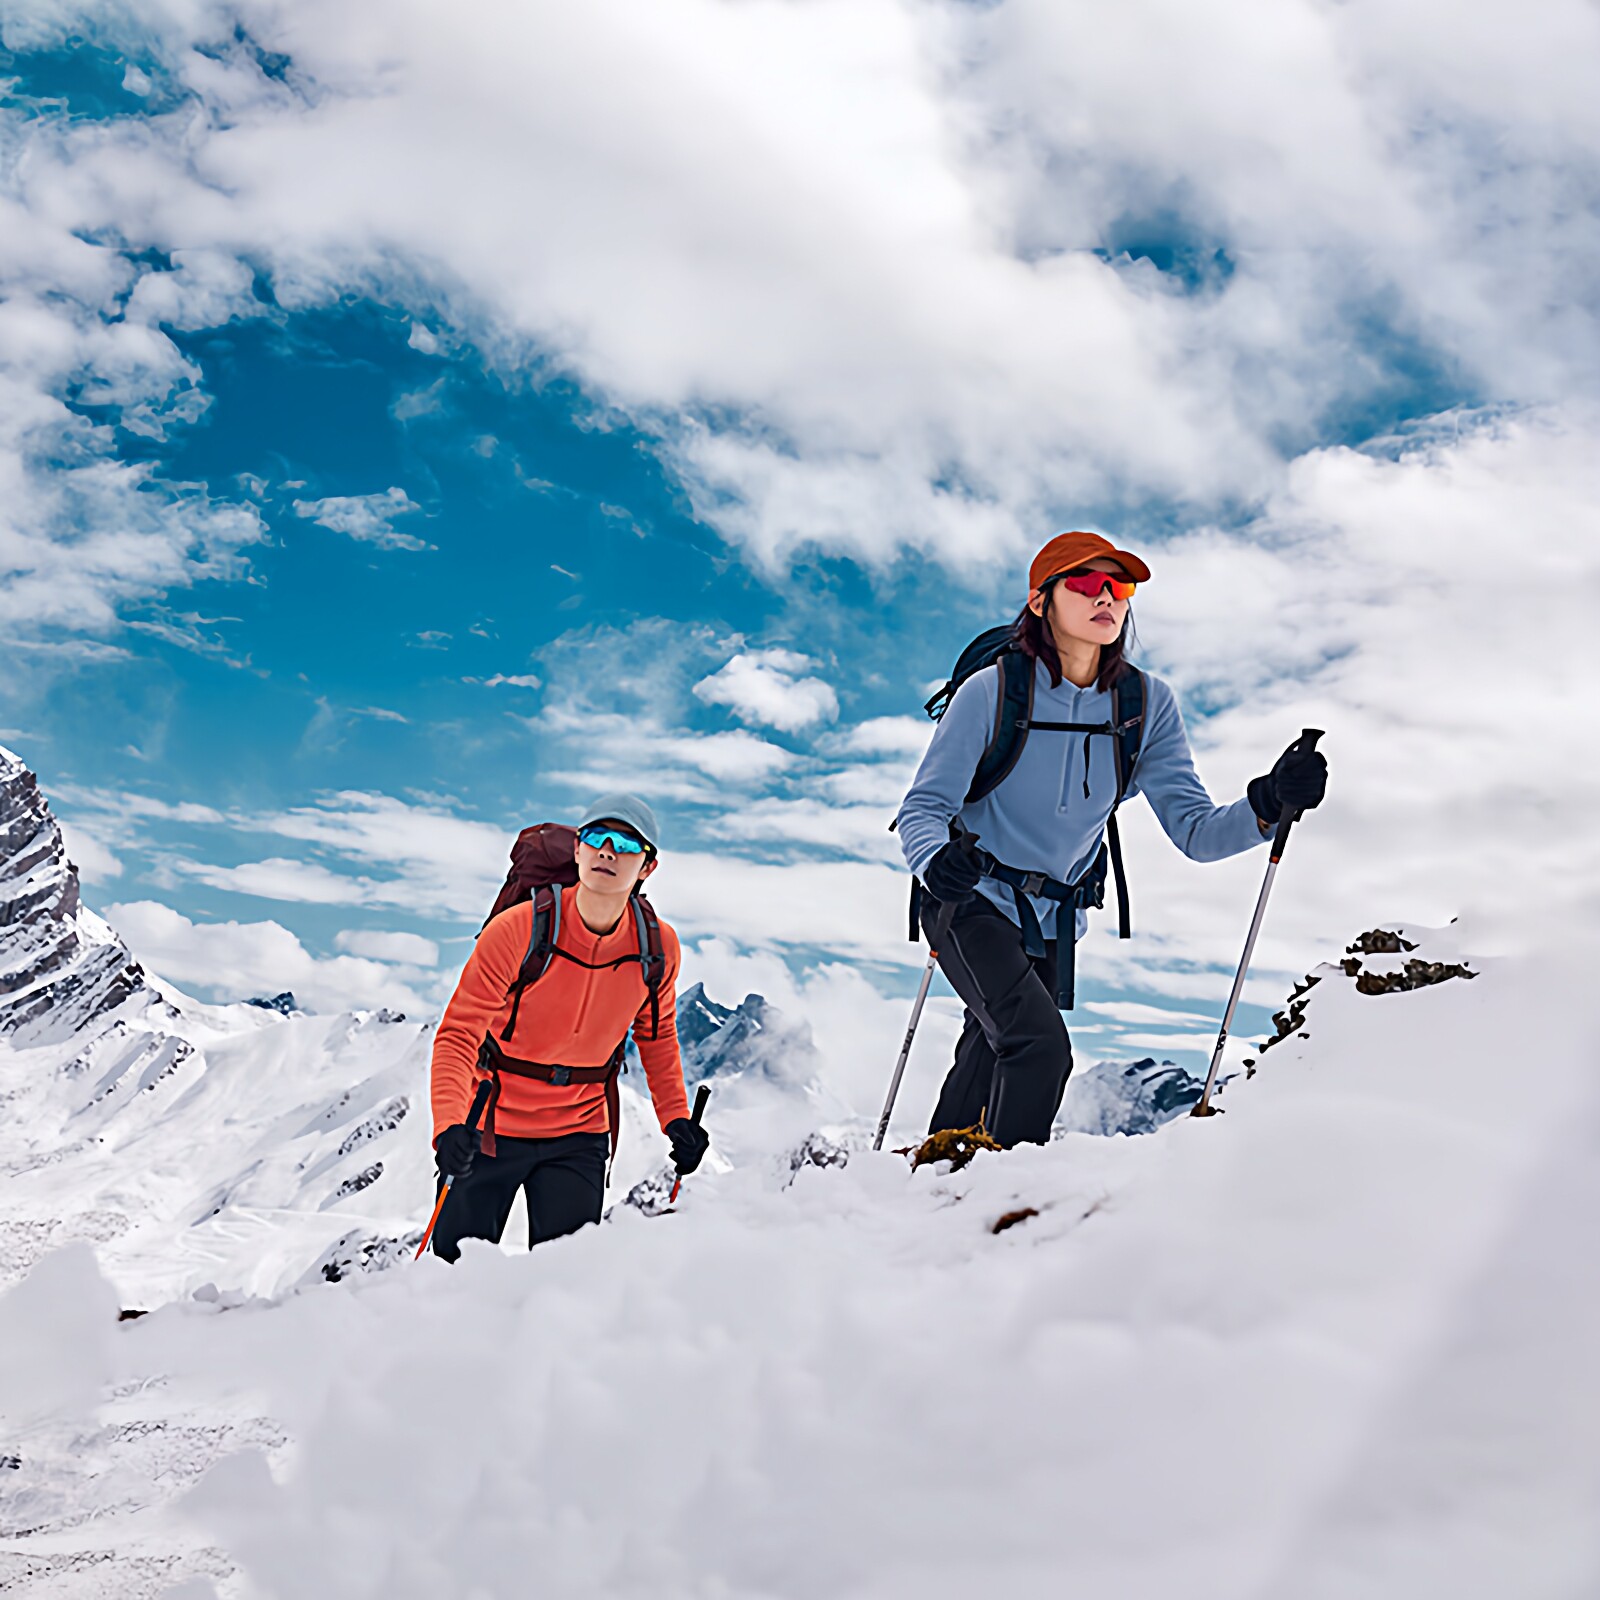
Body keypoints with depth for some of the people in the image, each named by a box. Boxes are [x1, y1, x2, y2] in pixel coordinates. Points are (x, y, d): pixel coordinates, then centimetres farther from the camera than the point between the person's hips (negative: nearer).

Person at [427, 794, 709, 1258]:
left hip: (579, 1137, 2)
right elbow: (459, 1034, -19)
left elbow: (656, 1033, 10)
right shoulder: (517, 931, -20)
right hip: (492, 1129, -2)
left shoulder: (658, 946, -9)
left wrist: (675, 1117, 0)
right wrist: (450, 1124, -34)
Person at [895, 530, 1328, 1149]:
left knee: (990, 1070, 18)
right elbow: (922, 807, -17)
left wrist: (1267, 805, -30)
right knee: (1041, 1044, -24)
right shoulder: (992, 691, -18)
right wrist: (936, 857, -40)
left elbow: (1194, 831, -10)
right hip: (972, 901, -5)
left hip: (1053, 922, 5)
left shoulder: (1146, 705, -8)